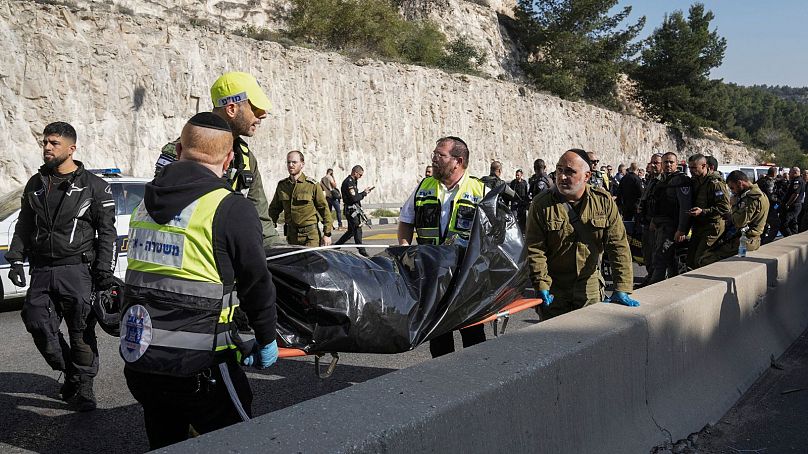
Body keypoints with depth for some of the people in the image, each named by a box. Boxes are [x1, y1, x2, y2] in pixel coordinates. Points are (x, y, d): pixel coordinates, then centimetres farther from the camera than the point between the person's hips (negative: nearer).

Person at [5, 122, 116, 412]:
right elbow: (23, 227, 21)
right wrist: (16, 260, 11)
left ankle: (83, 386, 12)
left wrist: (105, 269, -8)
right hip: (41, 271, 5)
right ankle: (70, 375, 19)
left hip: (77, 270, -4)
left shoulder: (93, 186, 1)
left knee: (81, 332, -2)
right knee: (38, 324, -1)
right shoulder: (35, 185, 15)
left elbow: (107, 231, -1)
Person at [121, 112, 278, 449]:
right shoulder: (232, 209, -13)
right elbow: (256, 283, -7)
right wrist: (267, 339, 8)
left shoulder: (147, 202, 7)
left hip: (137, 358, 7)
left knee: (165, 442, 23)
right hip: (196, 364, -7)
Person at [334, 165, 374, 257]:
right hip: (352, 210, -11)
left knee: (351, 231, 15)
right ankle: (362, 252, -1)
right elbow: (354, 198, -22)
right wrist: (364, 193, -10)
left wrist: (365, 192, 10)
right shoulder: (349, 182, -16)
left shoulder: (352, 181, 18)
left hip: (353, 210, 11)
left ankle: (336, 246, 22)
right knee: (357, 230, -6)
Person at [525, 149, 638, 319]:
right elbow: (535, 250, -10)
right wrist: (542, 287, -18)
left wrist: (621, 289, -13)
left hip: (590, 287, 2)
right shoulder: (541, 205, -9)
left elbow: (618, 245, -7)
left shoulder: (604, 201, -5)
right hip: (554, 289, -1)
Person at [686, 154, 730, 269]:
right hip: (698, 226, 9)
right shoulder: (694, 181, 14)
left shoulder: (715, 183, -14)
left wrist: (703, 212, -25)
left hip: (712, 227, -9)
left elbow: (725, 208, -20)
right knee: (690, 259, 9)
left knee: (700, 261, -14)